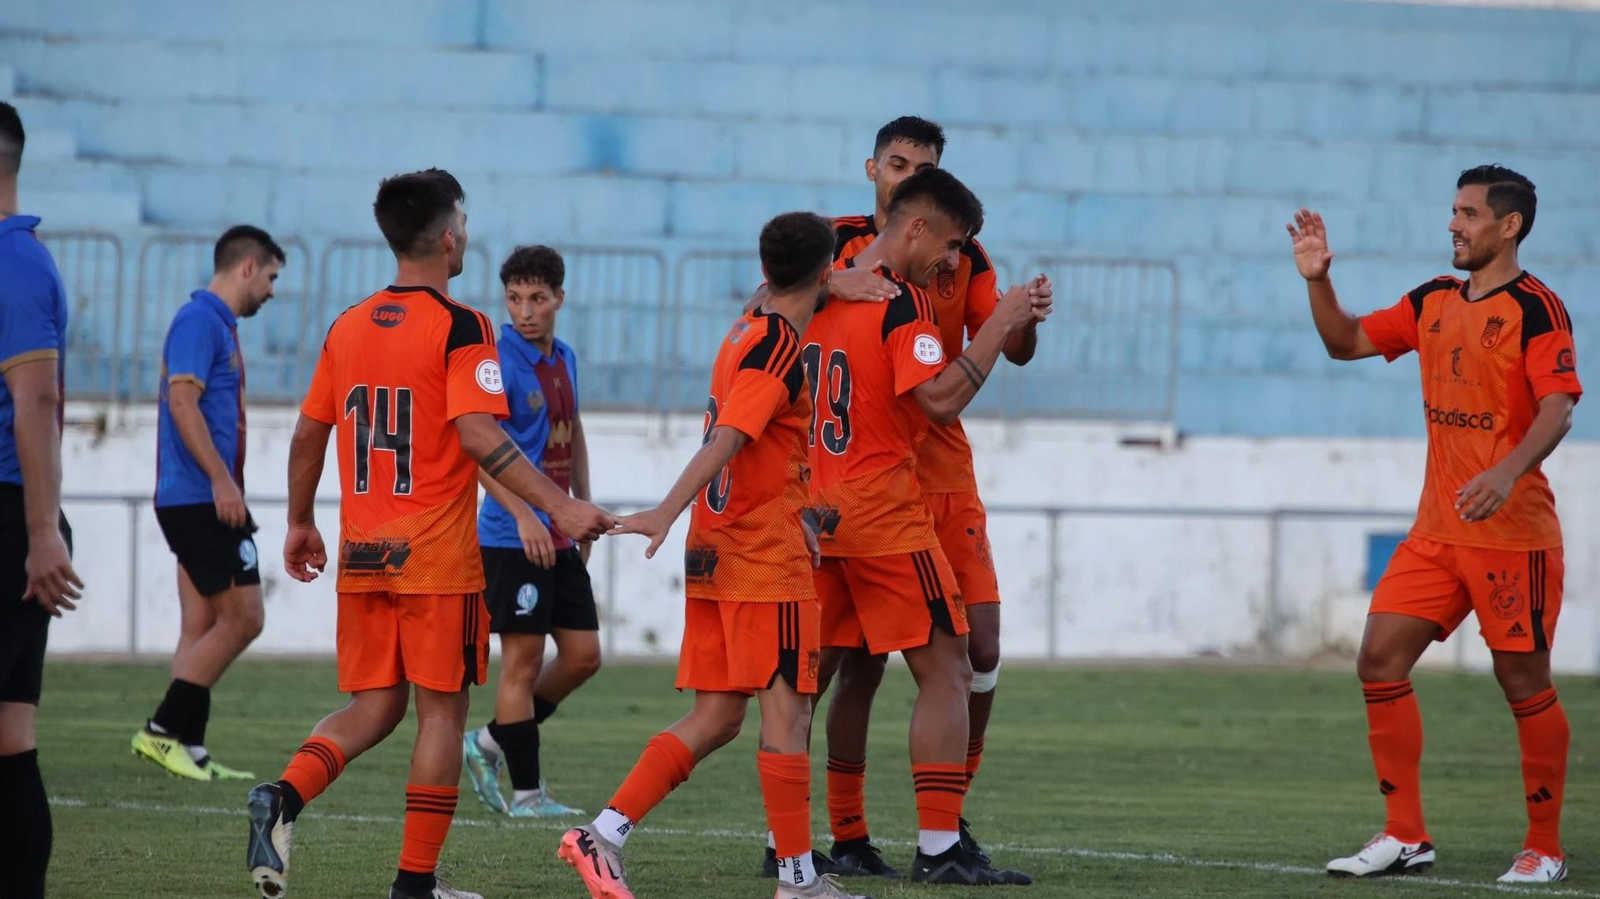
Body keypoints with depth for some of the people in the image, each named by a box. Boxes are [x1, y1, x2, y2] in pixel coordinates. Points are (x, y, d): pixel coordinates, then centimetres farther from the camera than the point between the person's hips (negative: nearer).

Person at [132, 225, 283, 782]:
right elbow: (183, 401, -20)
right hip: (201, 498, -10)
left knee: (203, 629, 8)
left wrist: (226, 485, 22)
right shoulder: (200, 320, -11)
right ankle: (165, 730, -8)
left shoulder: (219, 324, 19)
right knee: (242, 618, -10)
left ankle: (186, 748, 7)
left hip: (201, 501, 10)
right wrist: (222, 480, -23)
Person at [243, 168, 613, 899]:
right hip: (438, 558, -5)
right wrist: (557, 506, -21)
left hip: (362, 557, 6)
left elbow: (308, 434, 14)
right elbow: (478, 436, -20)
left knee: (372, 707, 12)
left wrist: (299, 523, 26)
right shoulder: (460, 328, -10)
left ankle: (284, 797, -14)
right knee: (442, 710, 4)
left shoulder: (348, 327, 9)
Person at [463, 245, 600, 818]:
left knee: (583, 656, 7)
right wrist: (523, 514, -33)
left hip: (560, 538, 8)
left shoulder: (564, 359, 11)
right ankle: (525, 793, 2)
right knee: (524, 659, -4)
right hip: (512, 537, -8)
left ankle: (491, 742, 22)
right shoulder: (498, 363, -14)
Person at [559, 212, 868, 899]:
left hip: (717, 551, 9)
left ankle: (603, 836, 0)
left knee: (715, 717, 8)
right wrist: (668, 513, -34)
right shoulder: (779, 347, -14)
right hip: (767, 558, -9)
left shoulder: (745, 331, 13)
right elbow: (728, 438, -25)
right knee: (787, 710, -3)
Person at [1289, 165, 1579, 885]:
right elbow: (1347, 342, 22)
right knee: (1379, 659, 0)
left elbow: (1557, 407, -20)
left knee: (1524, 682, -2)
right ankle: (1405, 837, 6)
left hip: (1512, 532, -7)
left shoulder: (1535, 308, -10)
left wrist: (1508, 472, -36)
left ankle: (1545, 848, 10)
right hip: (1437, 530, 7)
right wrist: (1318, 281, 5)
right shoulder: (1434, 302, 12)